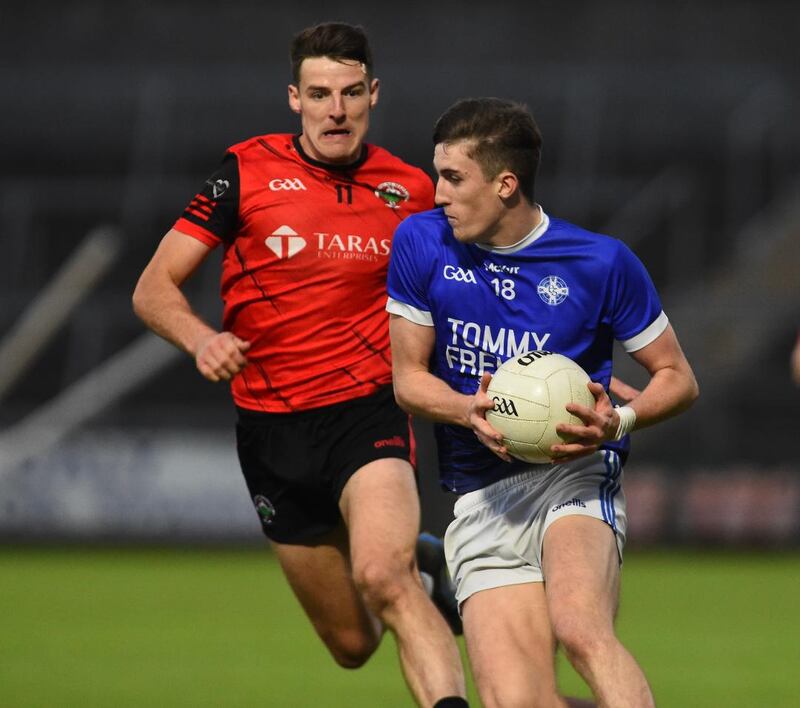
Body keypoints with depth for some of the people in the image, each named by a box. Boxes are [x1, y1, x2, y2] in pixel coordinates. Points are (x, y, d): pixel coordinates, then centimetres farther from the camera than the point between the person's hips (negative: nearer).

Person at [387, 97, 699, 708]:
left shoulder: (602, 262, -3)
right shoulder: (422, 242, 3)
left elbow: (677, 378, 6)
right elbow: (409, 377, 9)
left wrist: (617, 422, -15)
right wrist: (471, 412, -13)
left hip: (574, 474, -3)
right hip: (480, 499, 3)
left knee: (579, 629, -34)